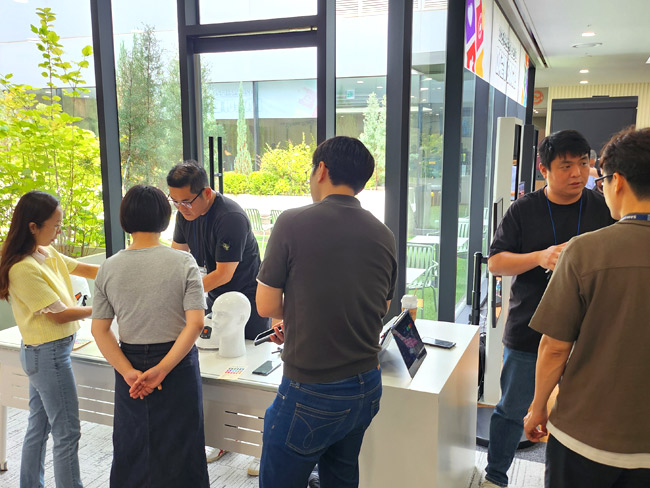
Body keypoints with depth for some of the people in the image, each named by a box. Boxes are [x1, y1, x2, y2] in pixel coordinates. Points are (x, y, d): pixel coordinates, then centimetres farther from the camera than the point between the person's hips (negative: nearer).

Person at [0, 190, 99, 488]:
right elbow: (58, 315, -21)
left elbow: (86, 270, 7)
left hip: (40, 353, 9)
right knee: (67, 434, 0)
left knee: (38, 427, 20)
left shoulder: (47, 254, 3)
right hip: (49, 354, -9)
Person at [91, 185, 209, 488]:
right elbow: (195, 323, -19)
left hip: (130, 365, 2)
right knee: (178, 450, 12)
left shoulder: (109, 268, -4)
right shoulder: (183, 262, -12)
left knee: (131, 449, 20)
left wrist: (129, 372, -9)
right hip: (178, 365, -2)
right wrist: (162, 370, -17)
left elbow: (99, 330, -5)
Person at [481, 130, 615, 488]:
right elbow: (495, 262, -6)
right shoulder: (524, 210, -3)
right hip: (528, 333, -1)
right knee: (512, 410, 12)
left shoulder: (604, 210, 1)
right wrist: (540, 258, -22)